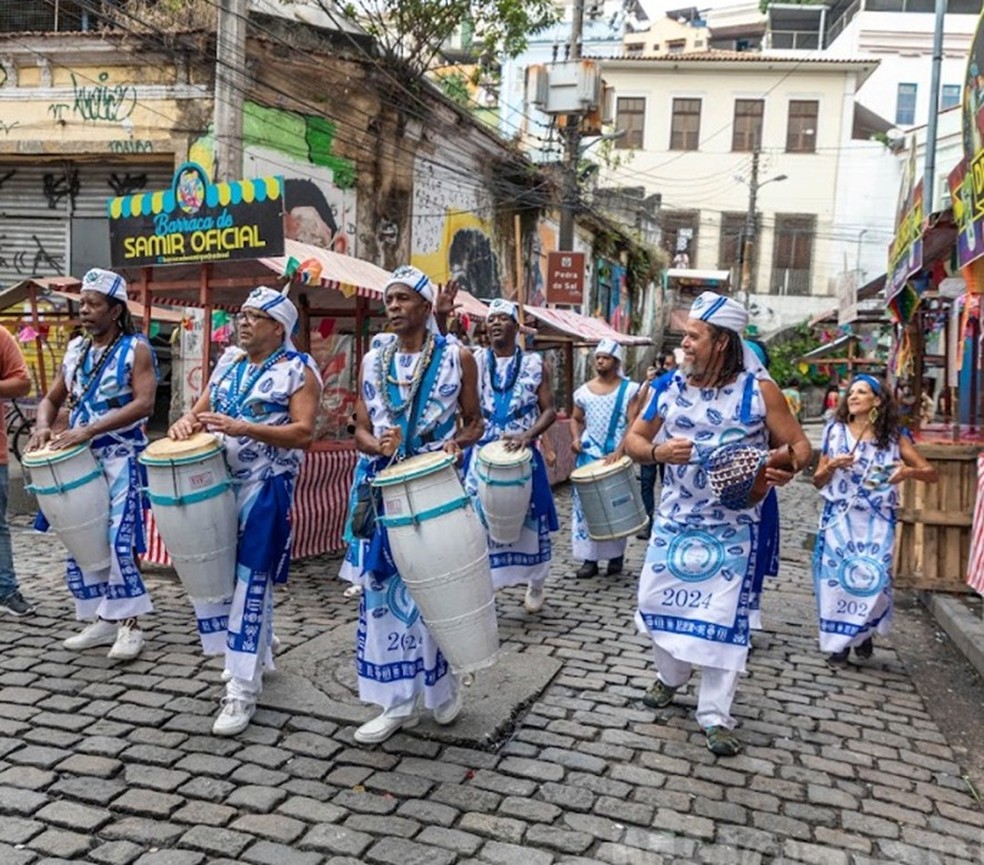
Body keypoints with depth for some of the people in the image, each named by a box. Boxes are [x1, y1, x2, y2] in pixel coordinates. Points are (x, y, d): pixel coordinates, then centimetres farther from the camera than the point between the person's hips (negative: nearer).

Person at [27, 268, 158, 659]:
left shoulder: (136, 349, -7)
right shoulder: (75, 349, 12)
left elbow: (143, 404, -19)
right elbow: (52, 398, 17)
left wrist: (89, 430, -25)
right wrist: (43, 427, -6)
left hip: (121, 458, -7)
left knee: (117, 540, -12)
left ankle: (129, 624, -2)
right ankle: (105, 619, 19)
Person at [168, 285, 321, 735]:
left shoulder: (298, 370, -8)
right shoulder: (228, 360, 13)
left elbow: (303, 432, -17)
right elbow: (203, 407, 16)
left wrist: (245, 428, -27)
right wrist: (187, 421, -8)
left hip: (265, 488, -7)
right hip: (217, 481, 7)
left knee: (251, 582, -6)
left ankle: (243, 689, 1)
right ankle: (254, 650, 34)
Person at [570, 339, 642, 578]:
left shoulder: (629, 389, -2)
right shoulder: (584, 391, 8)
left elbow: (633, 423, -9)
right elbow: (576, 419, 19)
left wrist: (620, 451, -22)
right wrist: (576, 438, -2)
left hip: (616, 456, -3)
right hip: (588, 455, 3)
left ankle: (616, 556, 15)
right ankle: (589, 558, 5)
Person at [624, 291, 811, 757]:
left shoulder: (760, 391, -10)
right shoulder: (670, 386, -1)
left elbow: (799, 445, -6)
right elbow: (633, 439, 3)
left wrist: (786, 467, -29)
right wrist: (657, 451, -19)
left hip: (732, 527, -4)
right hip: (673, 520, 4)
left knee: (722, 615, -1)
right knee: (659, 599, 13)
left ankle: (715, 716, 12)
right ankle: (669, 676, 41)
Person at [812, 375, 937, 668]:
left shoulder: (893, 436, 3)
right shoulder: (835, 431, 5)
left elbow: (931, 473, 2)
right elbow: (818, 481, 9)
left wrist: (909, 471, -18)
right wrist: (832, 465, -12)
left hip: (876, 522, -1)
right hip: (839, 519, 1)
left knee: (872, 579, -8)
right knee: (836, 576, -2)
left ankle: (864, 633, 20)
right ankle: (839, 643, 13)